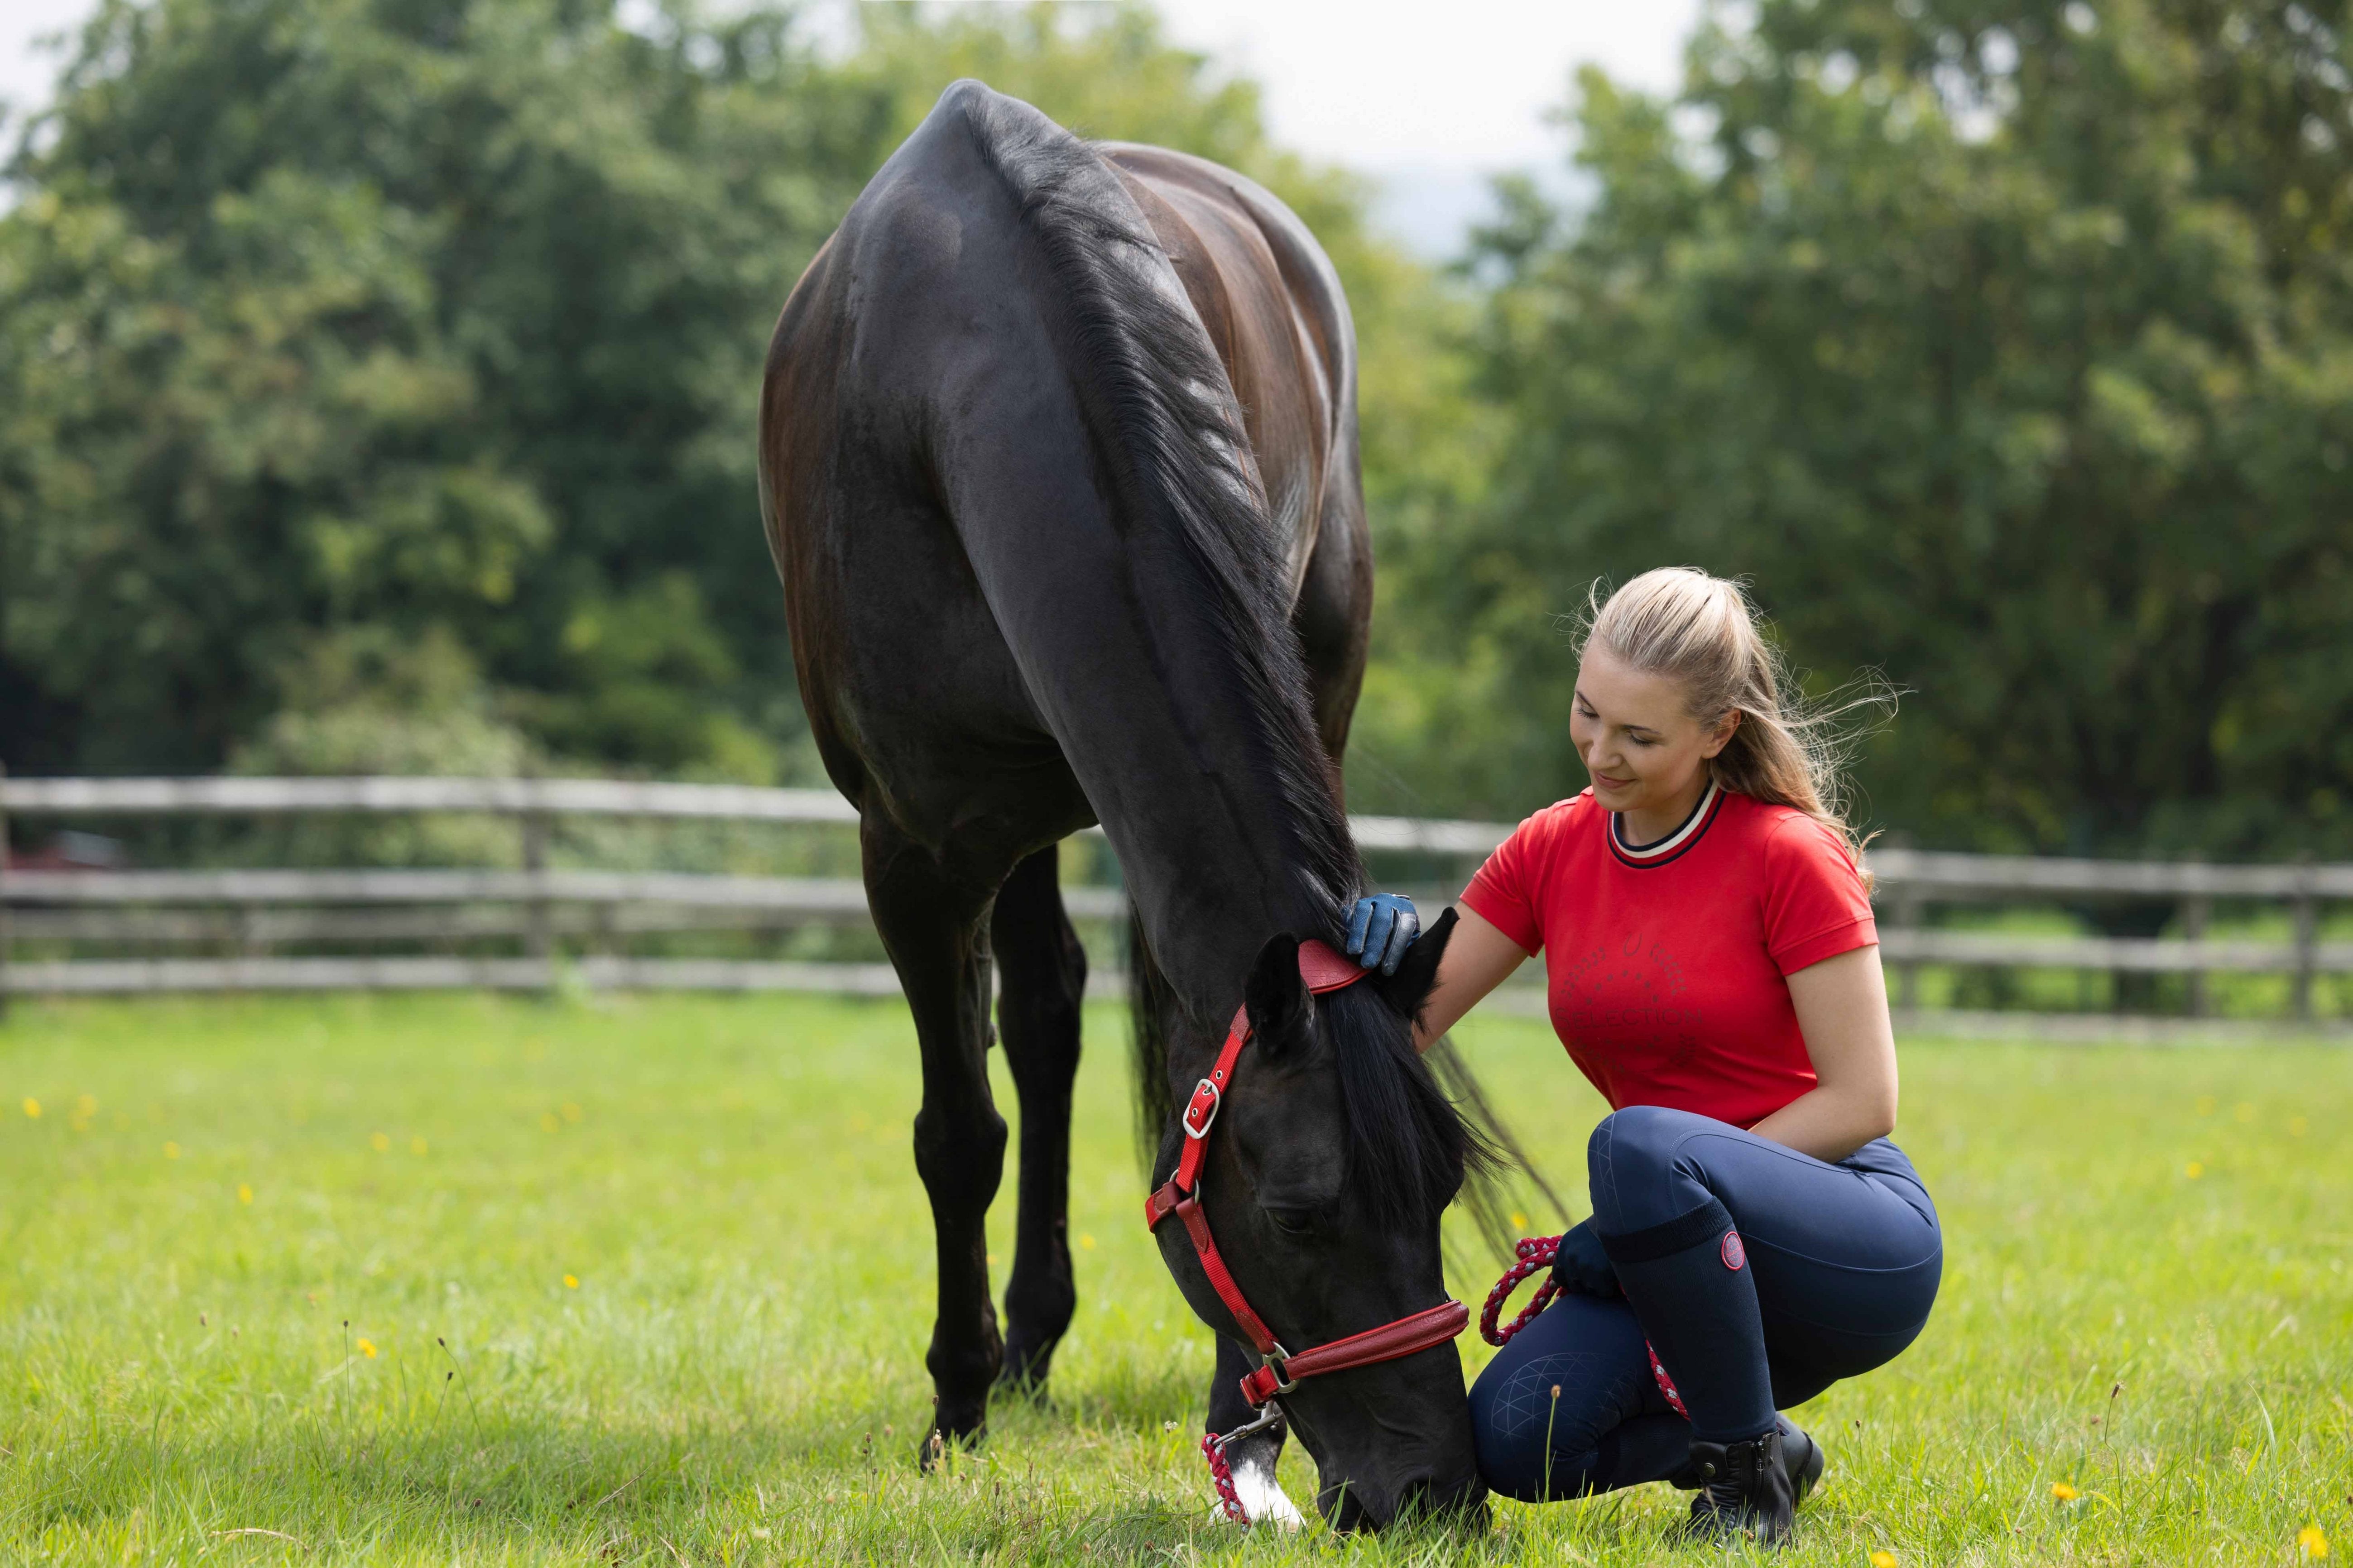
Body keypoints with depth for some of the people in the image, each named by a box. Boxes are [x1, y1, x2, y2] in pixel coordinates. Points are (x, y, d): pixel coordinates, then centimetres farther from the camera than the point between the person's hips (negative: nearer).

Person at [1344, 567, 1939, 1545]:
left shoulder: (1791, 855, -12)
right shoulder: (1552, 851, 4)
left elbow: (1863, 1100, -14)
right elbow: (1404, 1032, 6)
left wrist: (1644, 1197, -18)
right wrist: (1390, 944, -18)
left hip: (1865, 1254, -5)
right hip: (1694, 1257, 5)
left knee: (1637, 1144, -36)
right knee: (1514, 1436, -22)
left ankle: (1750, 1469, -16)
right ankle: (1759, 1440, 6)